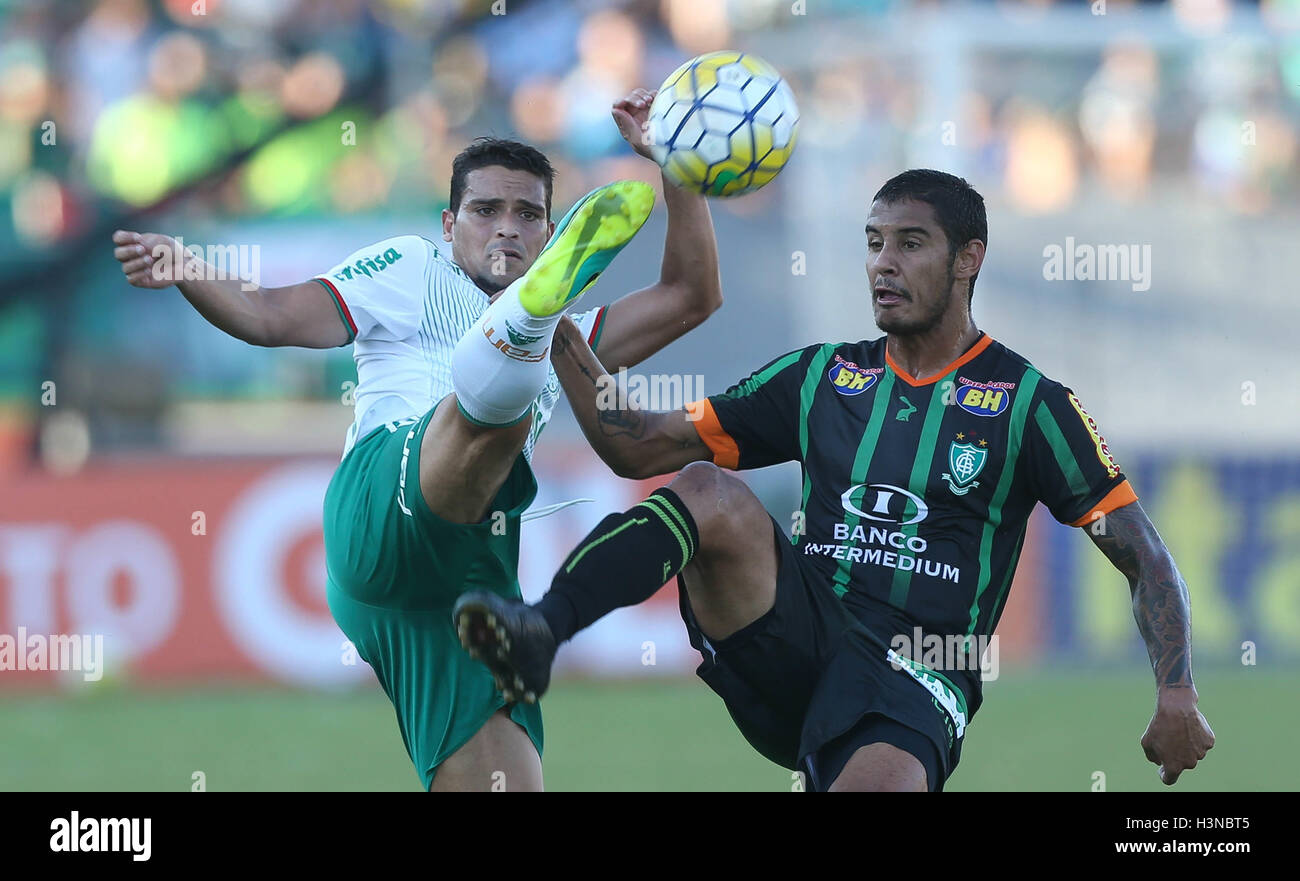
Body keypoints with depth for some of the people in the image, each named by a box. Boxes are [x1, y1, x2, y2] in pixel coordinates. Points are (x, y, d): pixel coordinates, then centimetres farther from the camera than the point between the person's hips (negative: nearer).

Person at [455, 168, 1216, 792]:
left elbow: (1144, 557, 5)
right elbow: (639, 448, 16)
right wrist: (561, 337, 2)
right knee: (711, 495, -24)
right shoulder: (819, 378, 16)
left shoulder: (1030, 404, 5)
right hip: (793, 650, 3)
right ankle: (538, 633, -42)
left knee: (882, 781, -39)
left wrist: (1177, 698, -8)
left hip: (916, 677, -3)